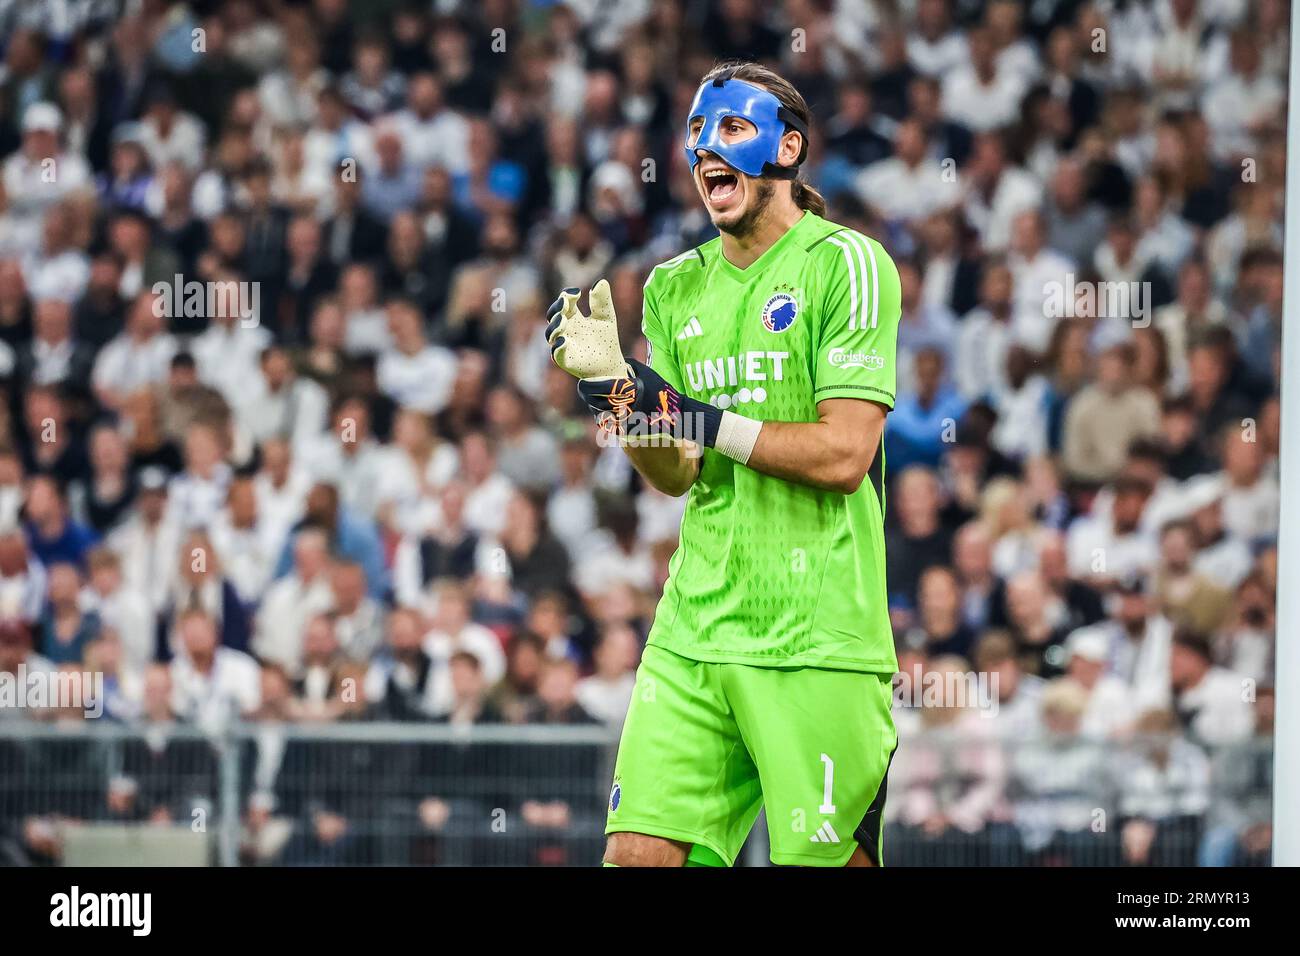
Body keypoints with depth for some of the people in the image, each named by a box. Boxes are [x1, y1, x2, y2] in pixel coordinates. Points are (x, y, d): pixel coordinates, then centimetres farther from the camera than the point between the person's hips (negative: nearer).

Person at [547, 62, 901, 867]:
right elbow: (674, 475, 11)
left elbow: (844, 452, -12)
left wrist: (698, 419, -13)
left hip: (815, 641, -5)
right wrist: (614, 388, -6)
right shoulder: (676, 287, 14)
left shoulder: (847, 264, -5)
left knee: (825, 857, -5)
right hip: (696, 627, 5)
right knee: (639, 851, -2)